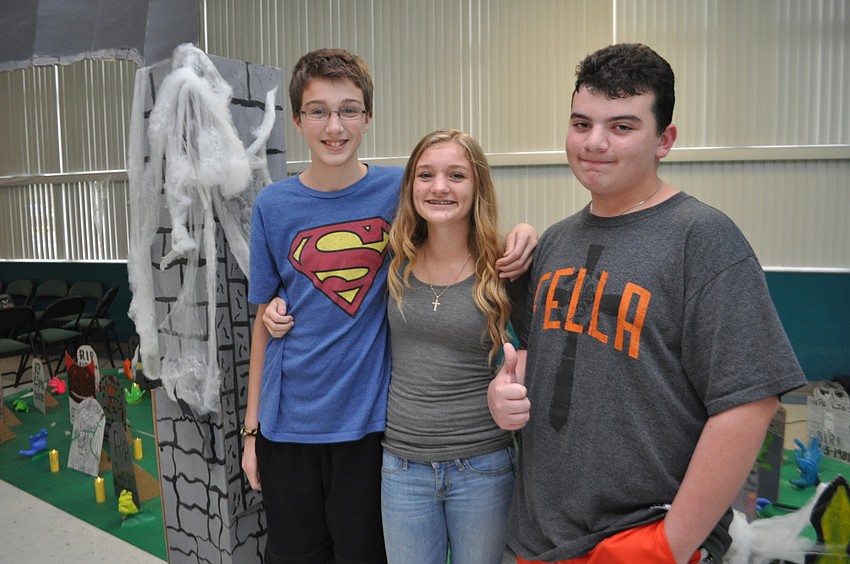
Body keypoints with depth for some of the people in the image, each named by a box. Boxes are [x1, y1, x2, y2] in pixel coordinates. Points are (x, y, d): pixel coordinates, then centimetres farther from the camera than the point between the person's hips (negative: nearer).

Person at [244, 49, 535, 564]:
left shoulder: (401, 190, -6)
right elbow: (265, 322, 5)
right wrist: (252, 428, 6)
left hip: (368, 421, -1)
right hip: (287, 425, 2)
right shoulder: (273, 206, -2)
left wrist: (521, 232, -19)